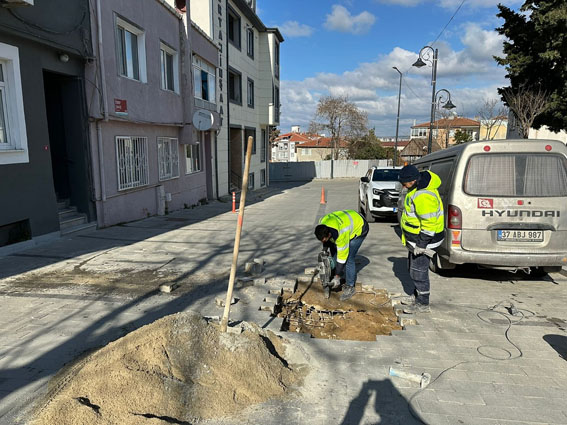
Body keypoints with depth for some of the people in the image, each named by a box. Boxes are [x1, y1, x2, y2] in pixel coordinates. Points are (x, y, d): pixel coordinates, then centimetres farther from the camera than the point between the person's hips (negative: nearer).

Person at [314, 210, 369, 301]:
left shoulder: (341, 234, -41)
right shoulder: (322, 223, -22)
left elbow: (342, 257, -31)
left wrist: (337, 277, -24)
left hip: (359, 229, -8)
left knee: (348, 257, -16)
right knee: (334, 250, 5)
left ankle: (350, 287, -3)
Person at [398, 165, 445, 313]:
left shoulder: (423, 196, -29)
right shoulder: (419, 187, 6)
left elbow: (430, 222, -29)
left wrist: (421, 244, -23)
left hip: (423, 240, -11)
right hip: (415, 239, 11)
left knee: (418, 271, 0)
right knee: (414, 268, 22)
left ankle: (423, 304, 13)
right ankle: (417, 295, 37)